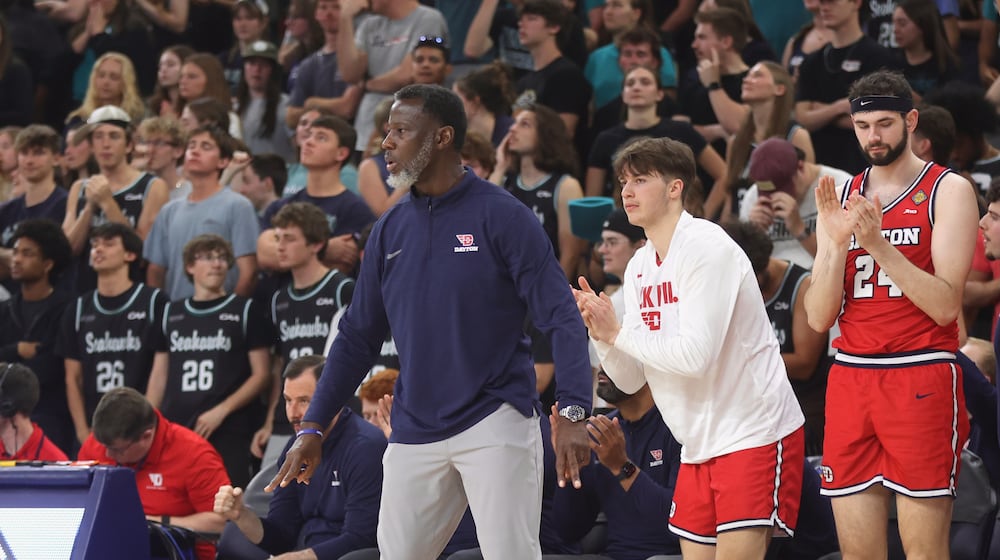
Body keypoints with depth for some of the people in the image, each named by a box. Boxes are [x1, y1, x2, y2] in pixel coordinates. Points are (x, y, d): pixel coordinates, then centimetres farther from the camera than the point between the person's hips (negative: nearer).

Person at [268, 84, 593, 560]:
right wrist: (313, 428, 11)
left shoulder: (502, 216, -5)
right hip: (415, 436, 5)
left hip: (495, 422, -5)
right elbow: (358, 336, 17)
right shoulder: (390, 230, 11)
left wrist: (573, 413, -21)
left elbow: (561, 318, -9)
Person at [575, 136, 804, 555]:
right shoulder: (640, 266, 10)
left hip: (755, 435, -8)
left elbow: (695, 355, -25)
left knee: (737, 552, -15)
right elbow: (630, 379, 10)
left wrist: (618, 332, -15)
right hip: (699, 443, 8)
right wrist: (601, 333, -9)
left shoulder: (707, 247, -15)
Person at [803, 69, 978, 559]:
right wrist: (837, 242, -7)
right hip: (851, 376, 5)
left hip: (921, 380, -5)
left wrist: (878, 244, -19)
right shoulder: (840, 199, 13)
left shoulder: (948, 191, -2)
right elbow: (819, 318, 7)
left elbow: (945, 306, -12)